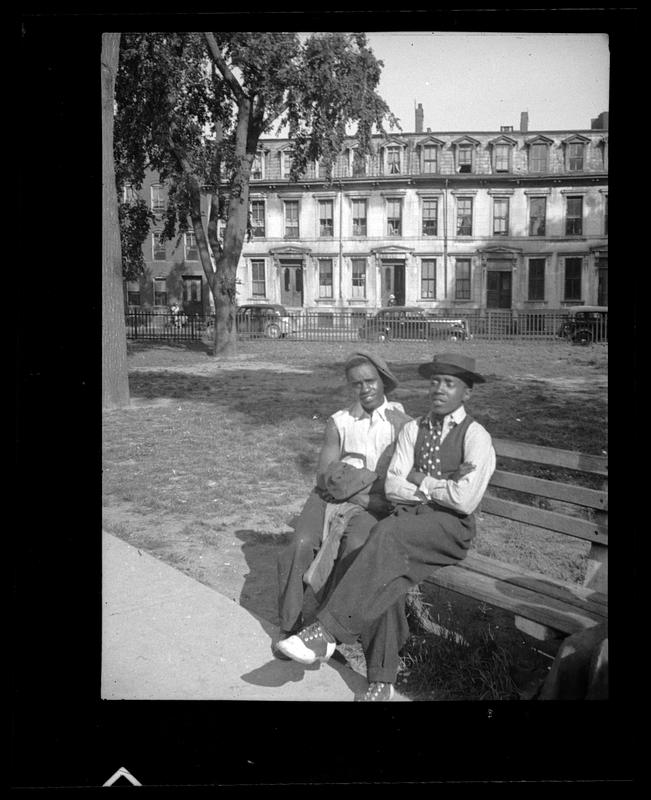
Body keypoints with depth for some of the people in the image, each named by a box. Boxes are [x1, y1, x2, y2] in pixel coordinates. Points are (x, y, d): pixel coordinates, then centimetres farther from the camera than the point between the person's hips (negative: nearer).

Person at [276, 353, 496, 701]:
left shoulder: (476, 437, -4)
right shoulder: (412, 429, 13)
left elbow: (463, 501, -16)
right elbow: (393, 487, 4)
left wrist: (418, 480, -4)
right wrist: (440, 485, -10)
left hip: (450, 528, -4)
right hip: (410, 520, 4)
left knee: (388, 534, -34)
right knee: (387, 576, -28)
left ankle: (327, 631, -33)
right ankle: (381, 679, -16)